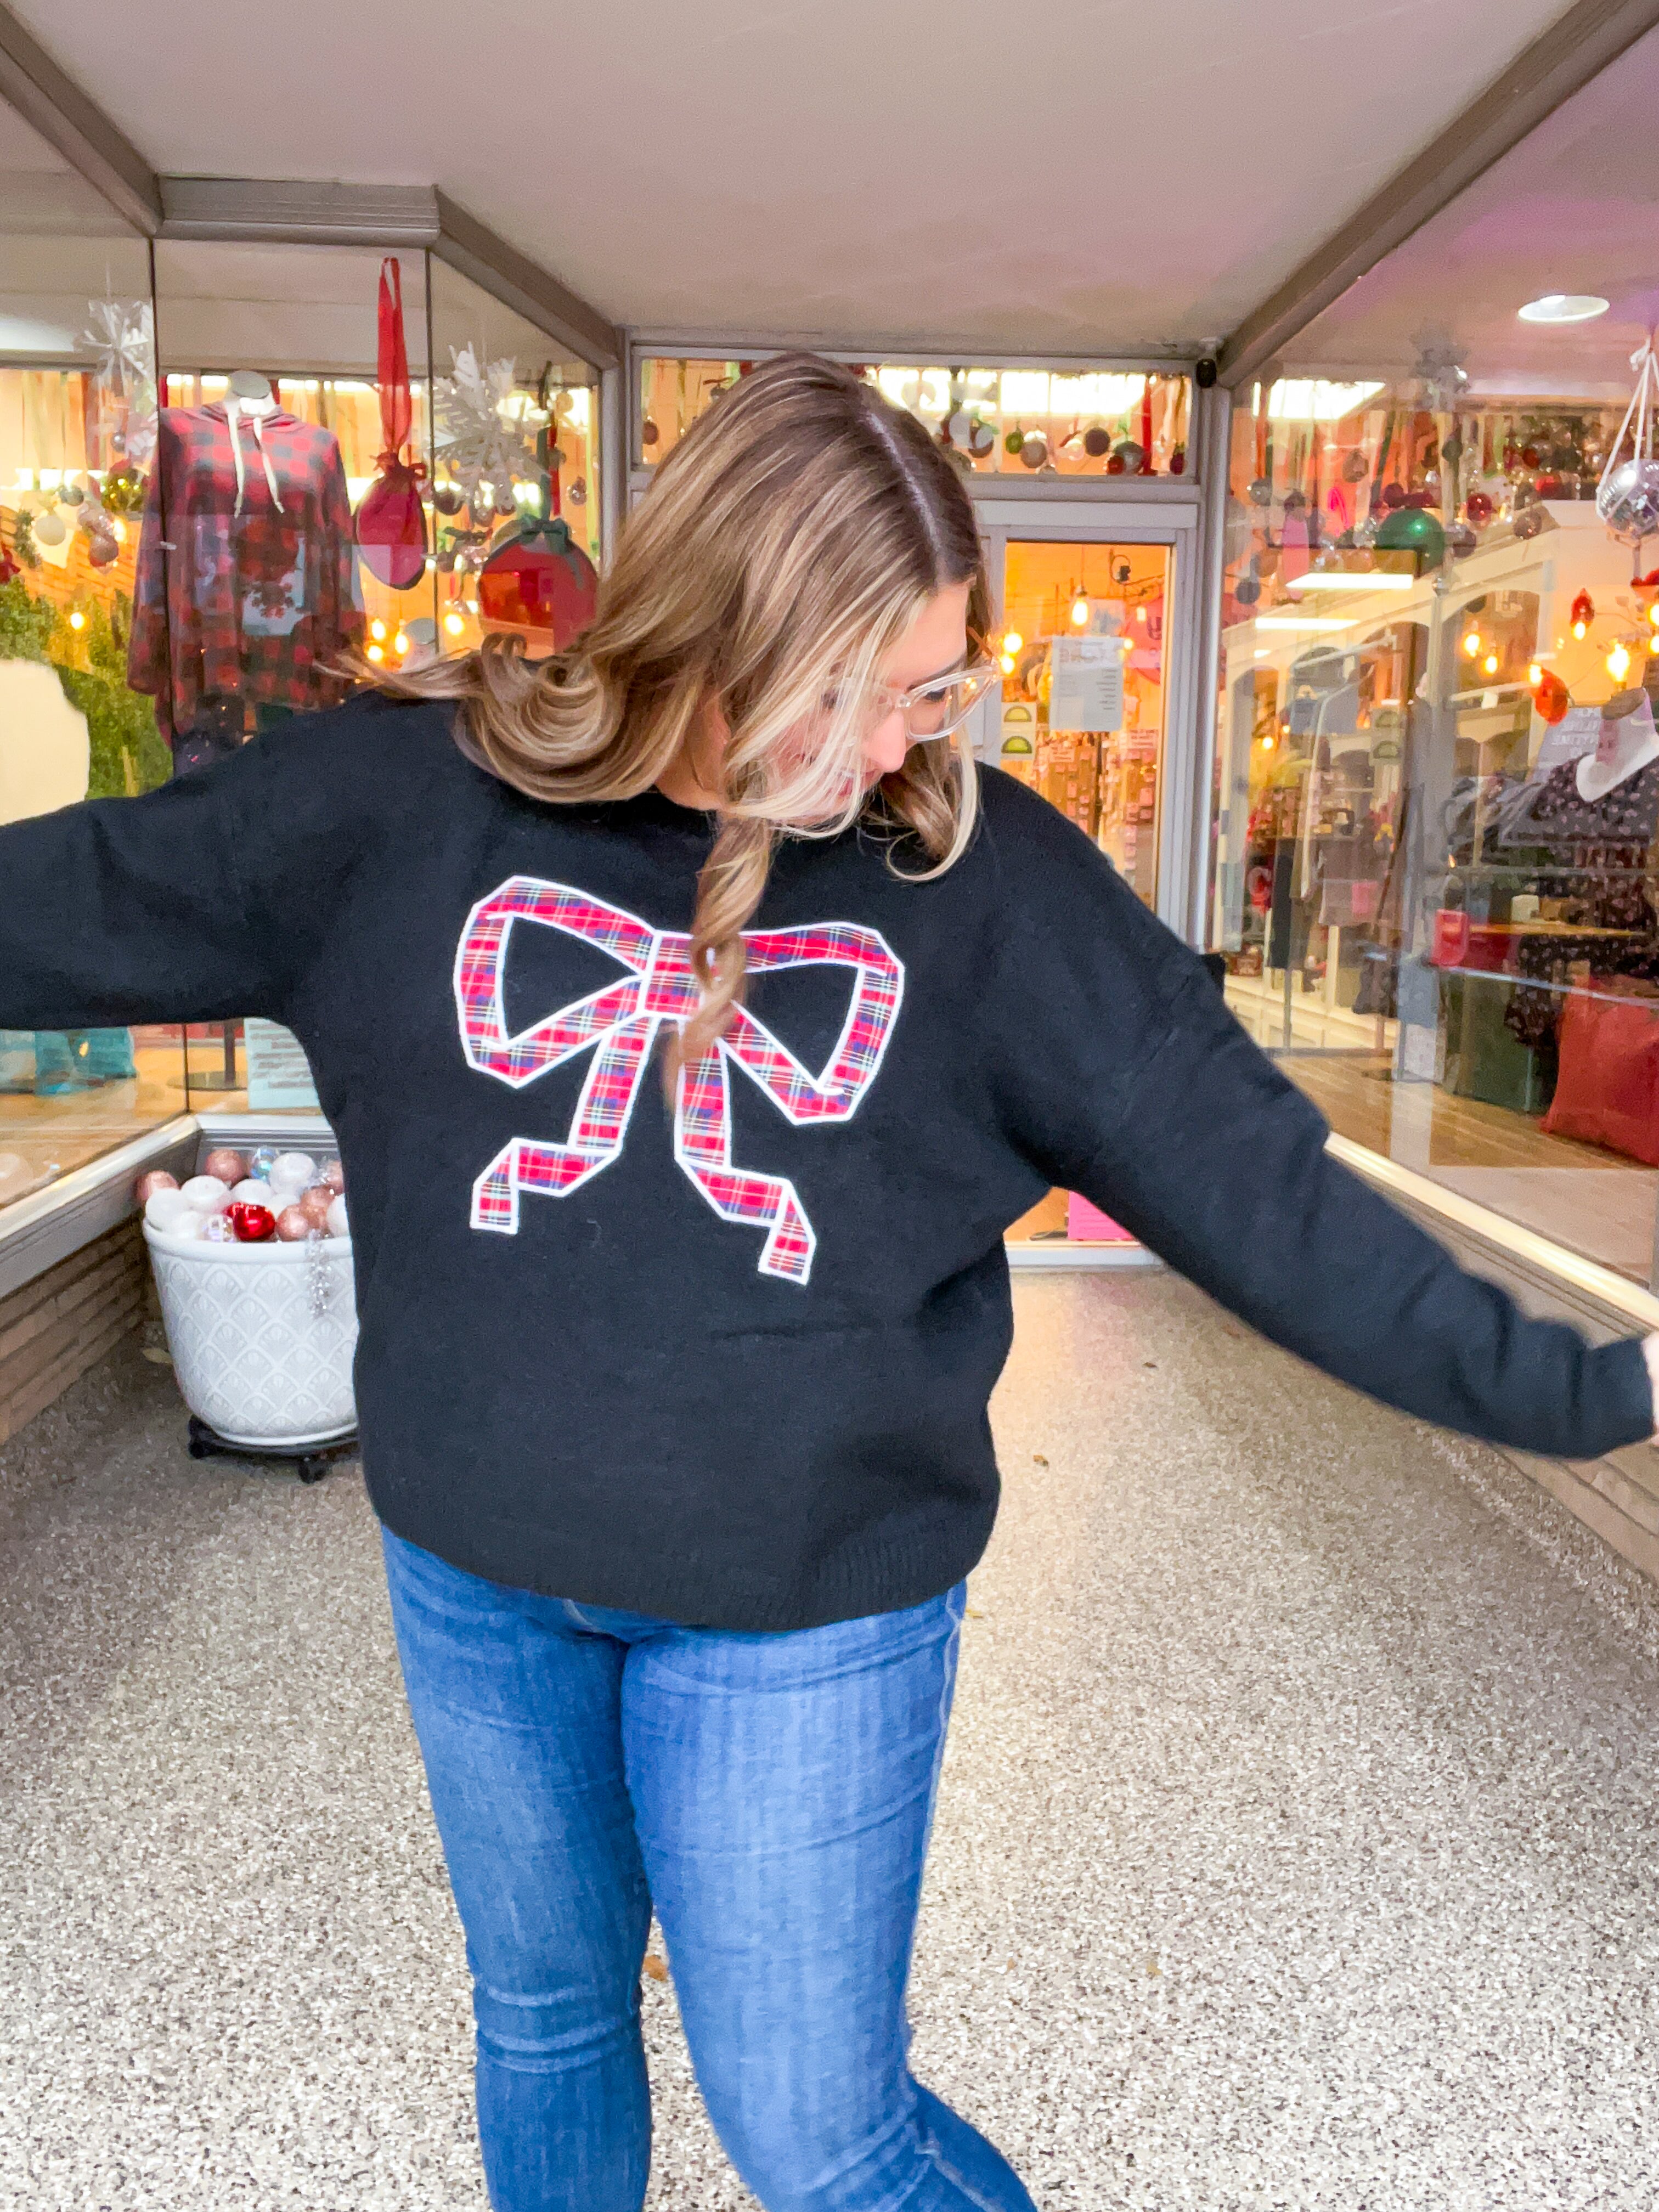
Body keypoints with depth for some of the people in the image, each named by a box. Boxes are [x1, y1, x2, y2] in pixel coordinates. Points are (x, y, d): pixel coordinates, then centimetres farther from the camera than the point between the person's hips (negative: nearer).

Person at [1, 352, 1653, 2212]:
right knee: (540, 2020, 26)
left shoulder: (992, 881, -12)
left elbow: (1258, 1189, -10)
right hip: (474, 1569, 3)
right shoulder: (413, 797, -9)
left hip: (813, 1602, -2)